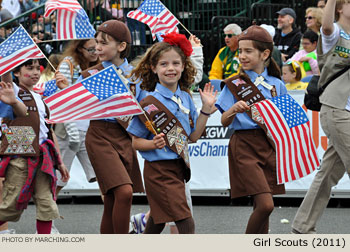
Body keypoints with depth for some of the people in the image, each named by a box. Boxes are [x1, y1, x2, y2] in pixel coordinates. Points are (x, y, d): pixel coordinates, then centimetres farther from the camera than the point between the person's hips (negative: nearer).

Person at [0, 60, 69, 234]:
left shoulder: (39, 99, 21)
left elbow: (49, 131, 24)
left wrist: (59, 161, 23)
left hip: (42, 157, 6)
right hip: (18, 157, -6)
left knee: (47, 204, -2)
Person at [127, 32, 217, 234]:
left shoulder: (185, 98, 8)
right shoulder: (150, 103, -12)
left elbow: (193, 136, 12)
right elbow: (135, 141, -9)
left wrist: (206, 108, 5)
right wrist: (154, 144, -29)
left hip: (178, 168, 7)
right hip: (159, 170, -7)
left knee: (158, 221, 18)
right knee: (186, 222, -13)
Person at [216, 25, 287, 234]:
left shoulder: (276, 84, 11)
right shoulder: (234, 85, 2)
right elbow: (224, 122, 0)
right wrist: (233, 110, -19)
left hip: (270, 143, 4)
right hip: (244, 144, -4)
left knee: (263, 206, 4)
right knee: (265, 204, -16)